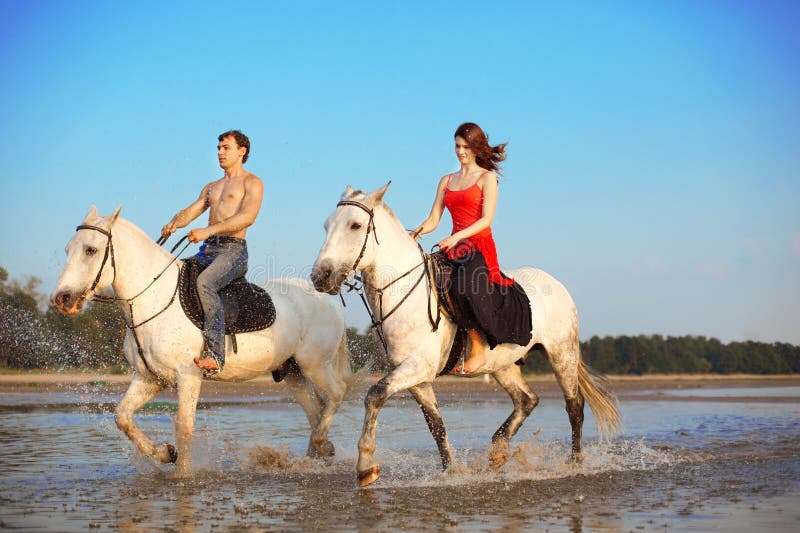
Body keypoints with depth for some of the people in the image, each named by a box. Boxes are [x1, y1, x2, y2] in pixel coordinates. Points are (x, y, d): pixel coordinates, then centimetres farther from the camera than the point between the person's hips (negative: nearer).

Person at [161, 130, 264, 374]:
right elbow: (191, 211, 16)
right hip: (207, 250, 8)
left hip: (233, 249, -8)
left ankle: (214, 353, -39)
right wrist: (174, 223, -9)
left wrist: (208, 230, -24)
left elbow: (247, 216, -14)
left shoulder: (252, 183, 4)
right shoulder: (211, 187, 28)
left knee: (204, 283, -34)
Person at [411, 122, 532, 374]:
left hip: (480, 247, -7)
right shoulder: (447, 181, 18)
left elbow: (486, 219, -9)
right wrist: (415, 233, -8)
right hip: (455, 249, 7)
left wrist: (457, 237, -21)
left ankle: (477, 351, -26)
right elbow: (433, 220, 12)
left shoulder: (487, 178, 2)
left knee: (465, 285, -34)